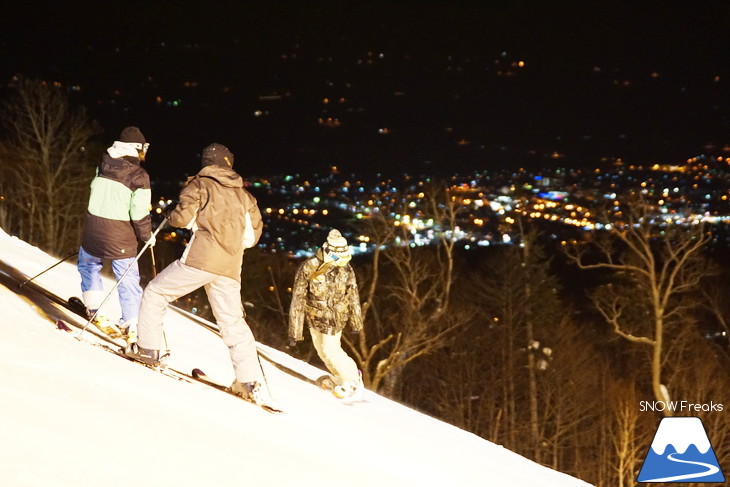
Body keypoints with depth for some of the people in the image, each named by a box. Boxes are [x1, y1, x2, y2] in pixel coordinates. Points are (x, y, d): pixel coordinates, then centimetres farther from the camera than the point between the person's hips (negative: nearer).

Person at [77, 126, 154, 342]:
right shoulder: (138, 176, -13)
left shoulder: (103, 166, 0)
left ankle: (93, 307, 22)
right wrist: (147, 236, 2)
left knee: (88, 264, 29)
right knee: (128, 279, 6)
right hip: (121, 237, -3)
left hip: (93, 229, 3)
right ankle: (131, 325, 3)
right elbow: (139, 213, -14)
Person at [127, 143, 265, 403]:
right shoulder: (243, 194, 17)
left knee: (155, 292, 12)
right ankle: (250, 382, 2)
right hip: (230, 267, 5)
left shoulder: (199, 184, 3)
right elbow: (253, 234, 18)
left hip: (200, 260, -5)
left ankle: (148, 349, 5)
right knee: (233, 322, 9)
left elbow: (183, 217, -8)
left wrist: (171, 213, 14)